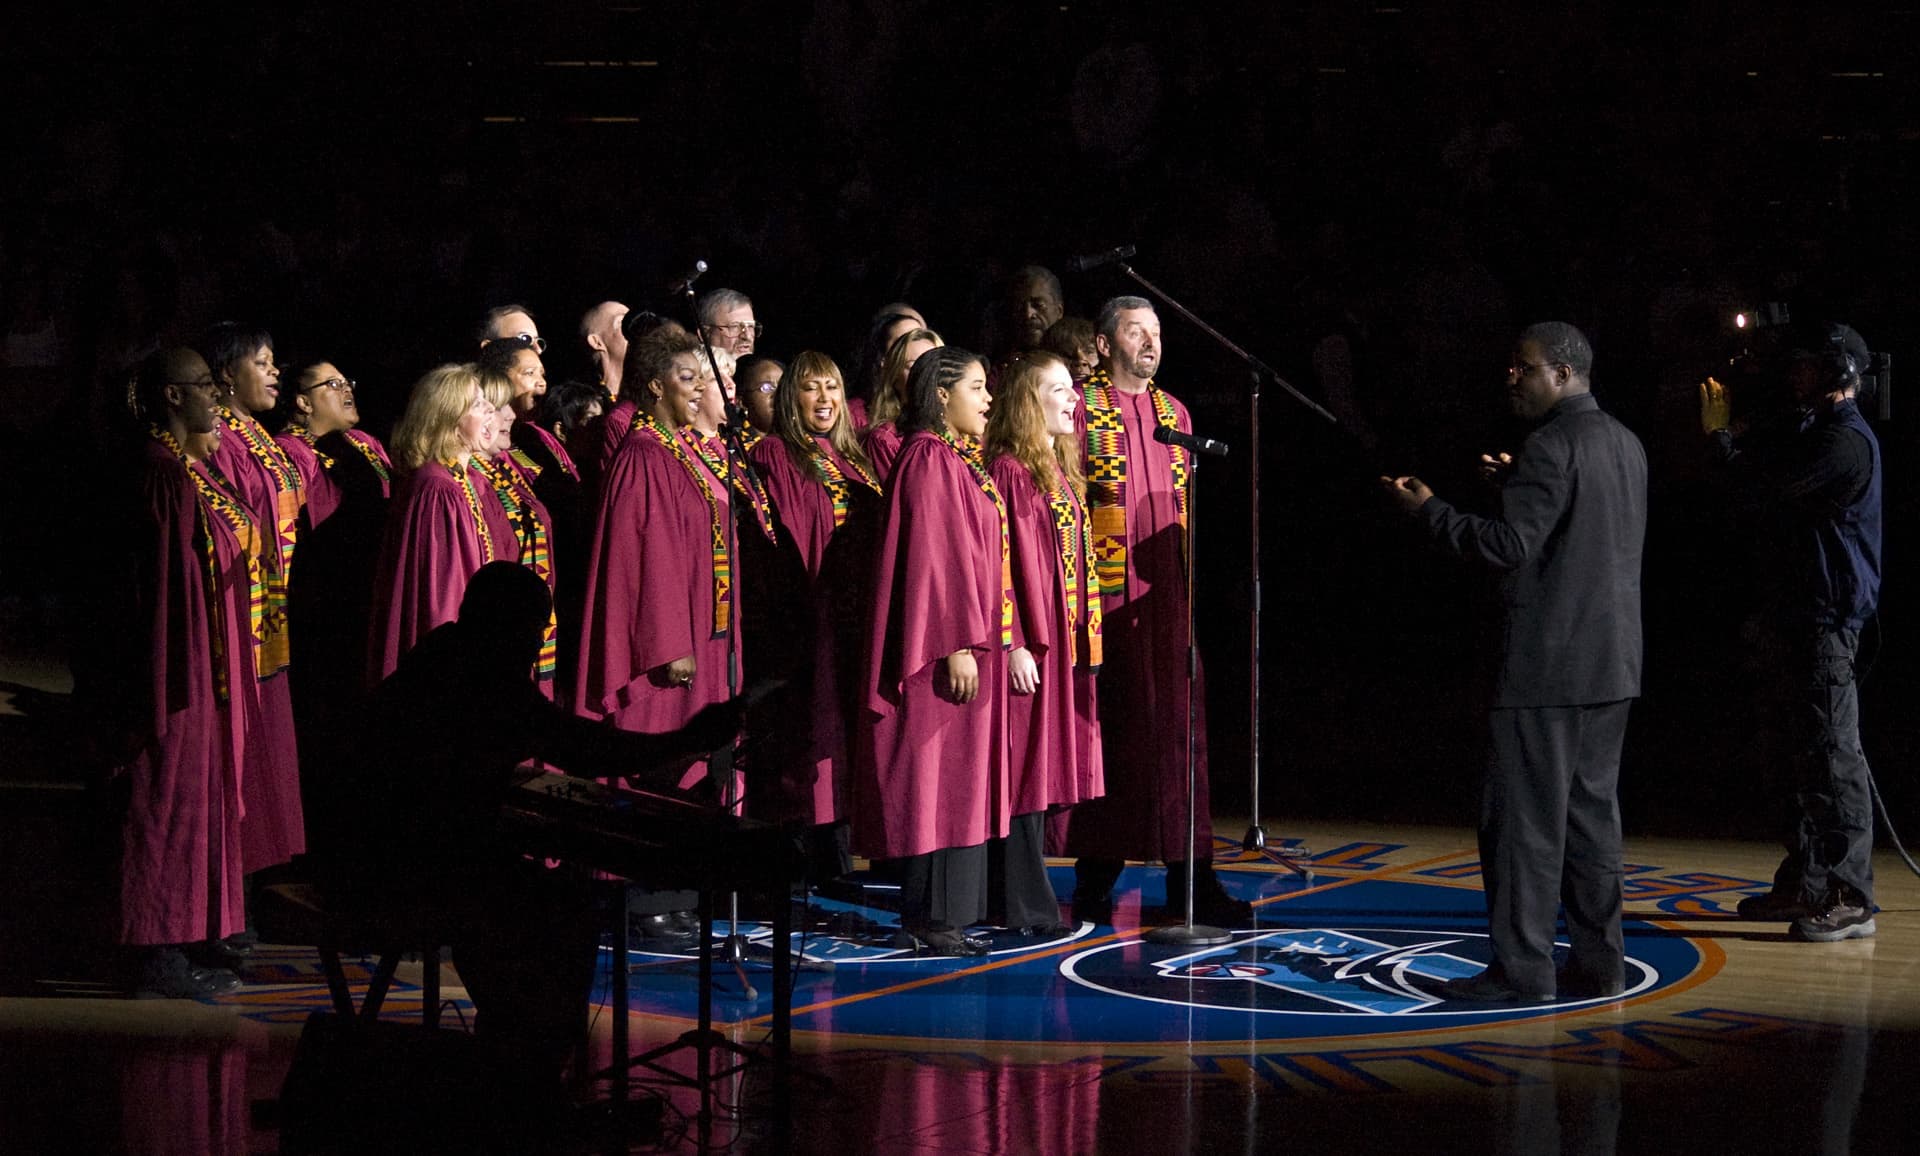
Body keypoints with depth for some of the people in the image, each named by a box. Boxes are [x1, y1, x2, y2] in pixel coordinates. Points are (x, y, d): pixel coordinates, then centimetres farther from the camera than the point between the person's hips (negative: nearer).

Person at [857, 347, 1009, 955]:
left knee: (958, 781, 10)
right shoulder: (929, 460, -13)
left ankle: (939, 916, 13)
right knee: (939, 777, -7)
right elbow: (933, 556, -19)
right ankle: (933, 917, -3)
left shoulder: (959, 462, 17)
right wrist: (958, 644, -23)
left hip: (965, 648, 10)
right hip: (944, 645, -10)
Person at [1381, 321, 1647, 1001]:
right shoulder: (1625, 444, 14)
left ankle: (1521, 969, -3)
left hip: (1547, 665, -9)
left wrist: (1427, 509, -15)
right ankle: (1597, 963, 15)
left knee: (1524, 818, -4)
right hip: (1611, 664, 9)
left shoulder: (1552, 448, -15)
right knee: (1591, 811, 12)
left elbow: (1510, 548, -21)